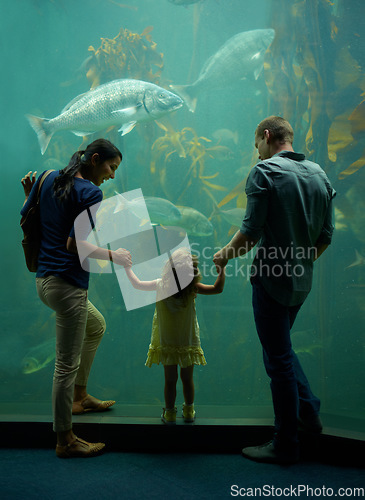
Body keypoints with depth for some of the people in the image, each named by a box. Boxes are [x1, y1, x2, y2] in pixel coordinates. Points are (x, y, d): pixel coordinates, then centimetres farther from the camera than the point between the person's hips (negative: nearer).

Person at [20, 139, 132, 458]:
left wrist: (29, 192, 27)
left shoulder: (49, 179, 10)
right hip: (67, 284, -10)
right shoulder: (90, 193, -13)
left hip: (44, 279, 10)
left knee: (96, 326, 30)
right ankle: (65, 440, 14)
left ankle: (79, 397, 38)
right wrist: (113, 256, -9)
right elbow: (74, 245, -19)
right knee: (67, 363, 1)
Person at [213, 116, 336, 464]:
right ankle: (308, 411, 24)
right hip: (301, 281, 7)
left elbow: (251, 231, -17)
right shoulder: (319, 175, 8)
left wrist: (225, 254, 1)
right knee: (281, 349, 25)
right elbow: (325, 236, 11)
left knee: (279, 359, 2)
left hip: (271, 279, -7)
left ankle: (285, 445, 14)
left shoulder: (265, 172, -12)